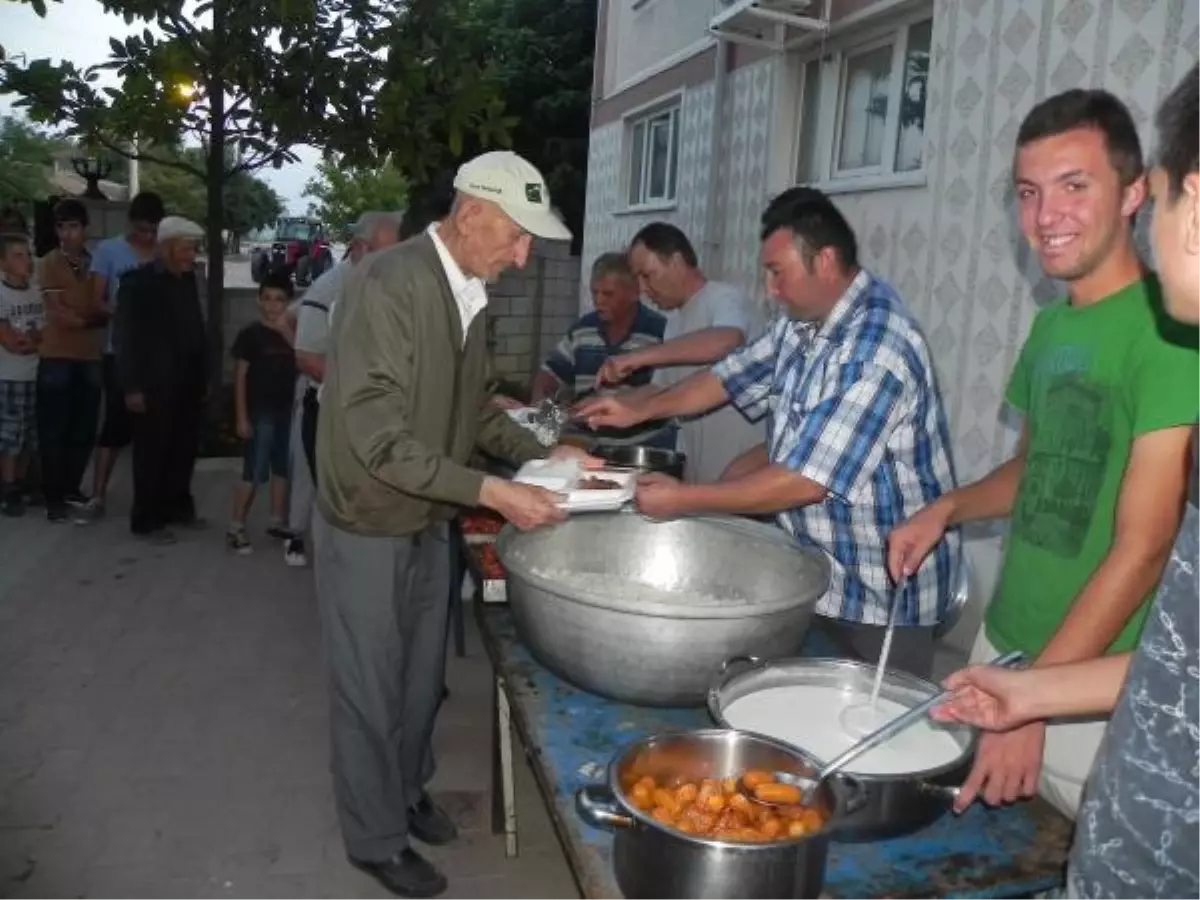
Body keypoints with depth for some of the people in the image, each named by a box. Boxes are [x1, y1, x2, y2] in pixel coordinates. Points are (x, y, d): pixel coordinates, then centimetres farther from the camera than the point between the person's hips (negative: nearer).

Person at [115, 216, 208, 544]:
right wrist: (131, 387, -14)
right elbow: (126, 337, -10)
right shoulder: (137, 281, -7)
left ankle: (178, 507, 28)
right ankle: (147, 520, 14)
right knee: (152, 453, 3)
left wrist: (203, 375, 8)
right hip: (153, 386, -5)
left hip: (188, 384, 6)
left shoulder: (188, 280, 10)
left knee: (184, 450, 12)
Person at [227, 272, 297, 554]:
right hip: (260, 412, -5)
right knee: (253, 472, -4)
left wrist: (287, 331, -18)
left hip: (287, 410, 5)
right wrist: (242, 416, -10)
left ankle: (277, 522, 26)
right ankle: (235, 527, 5)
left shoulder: (292, 332, 6)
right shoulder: (250, 333, -5)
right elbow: (240, 376, -6)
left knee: (282, 468, 13)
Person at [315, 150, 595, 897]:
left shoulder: (470, 294, 0)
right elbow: (379, 437, -29)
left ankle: (409, 790, 45)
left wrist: (542, 453, -2)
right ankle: (376, 838, 30)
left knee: (422, 678, 22)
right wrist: (491, 493, -31)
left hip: (428, 523, 7)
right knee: (371, 690, 10)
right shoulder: (387, 285, -25)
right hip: (369, 526, -7)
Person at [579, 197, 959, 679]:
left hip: (883, 595, -8)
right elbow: (733, 375, 13)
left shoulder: (876, 350, -27)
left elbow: (807, 482, -29)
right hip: (816, 573, 8)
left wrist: (684, 499, -23)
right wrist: (640, 409, 0)